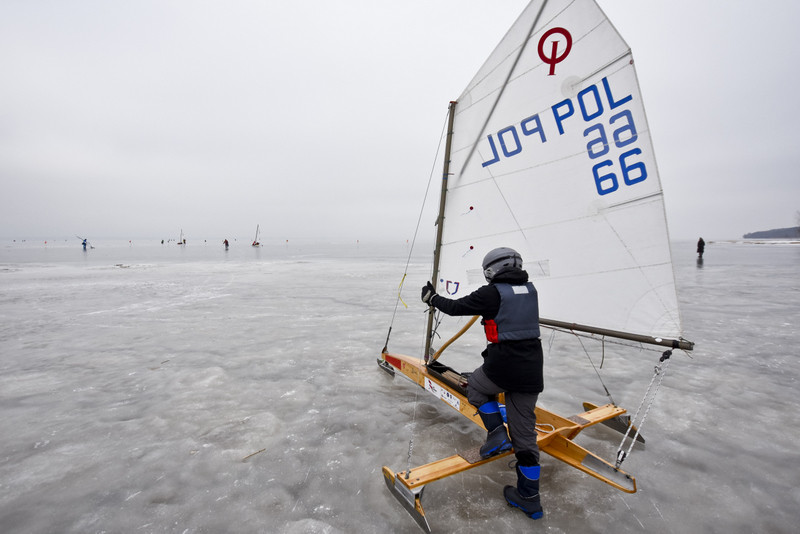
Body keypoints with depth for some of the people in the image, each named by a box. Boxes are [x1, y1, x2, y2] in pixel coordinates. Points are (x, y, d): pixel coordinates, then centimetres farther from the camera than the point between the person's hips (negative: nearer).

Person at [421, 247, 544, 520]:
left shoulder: (491, 293, -12)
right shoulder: (530, 290, 6)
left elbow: (456, 307, -2)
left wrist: (433, 298, 15)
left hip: (501, 368, -6)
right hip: (531, 371, 6)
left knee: (475, 386, 28)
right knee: (525, 435, 15)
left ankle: (497, 434, 12)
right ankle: (529, 498, 24)